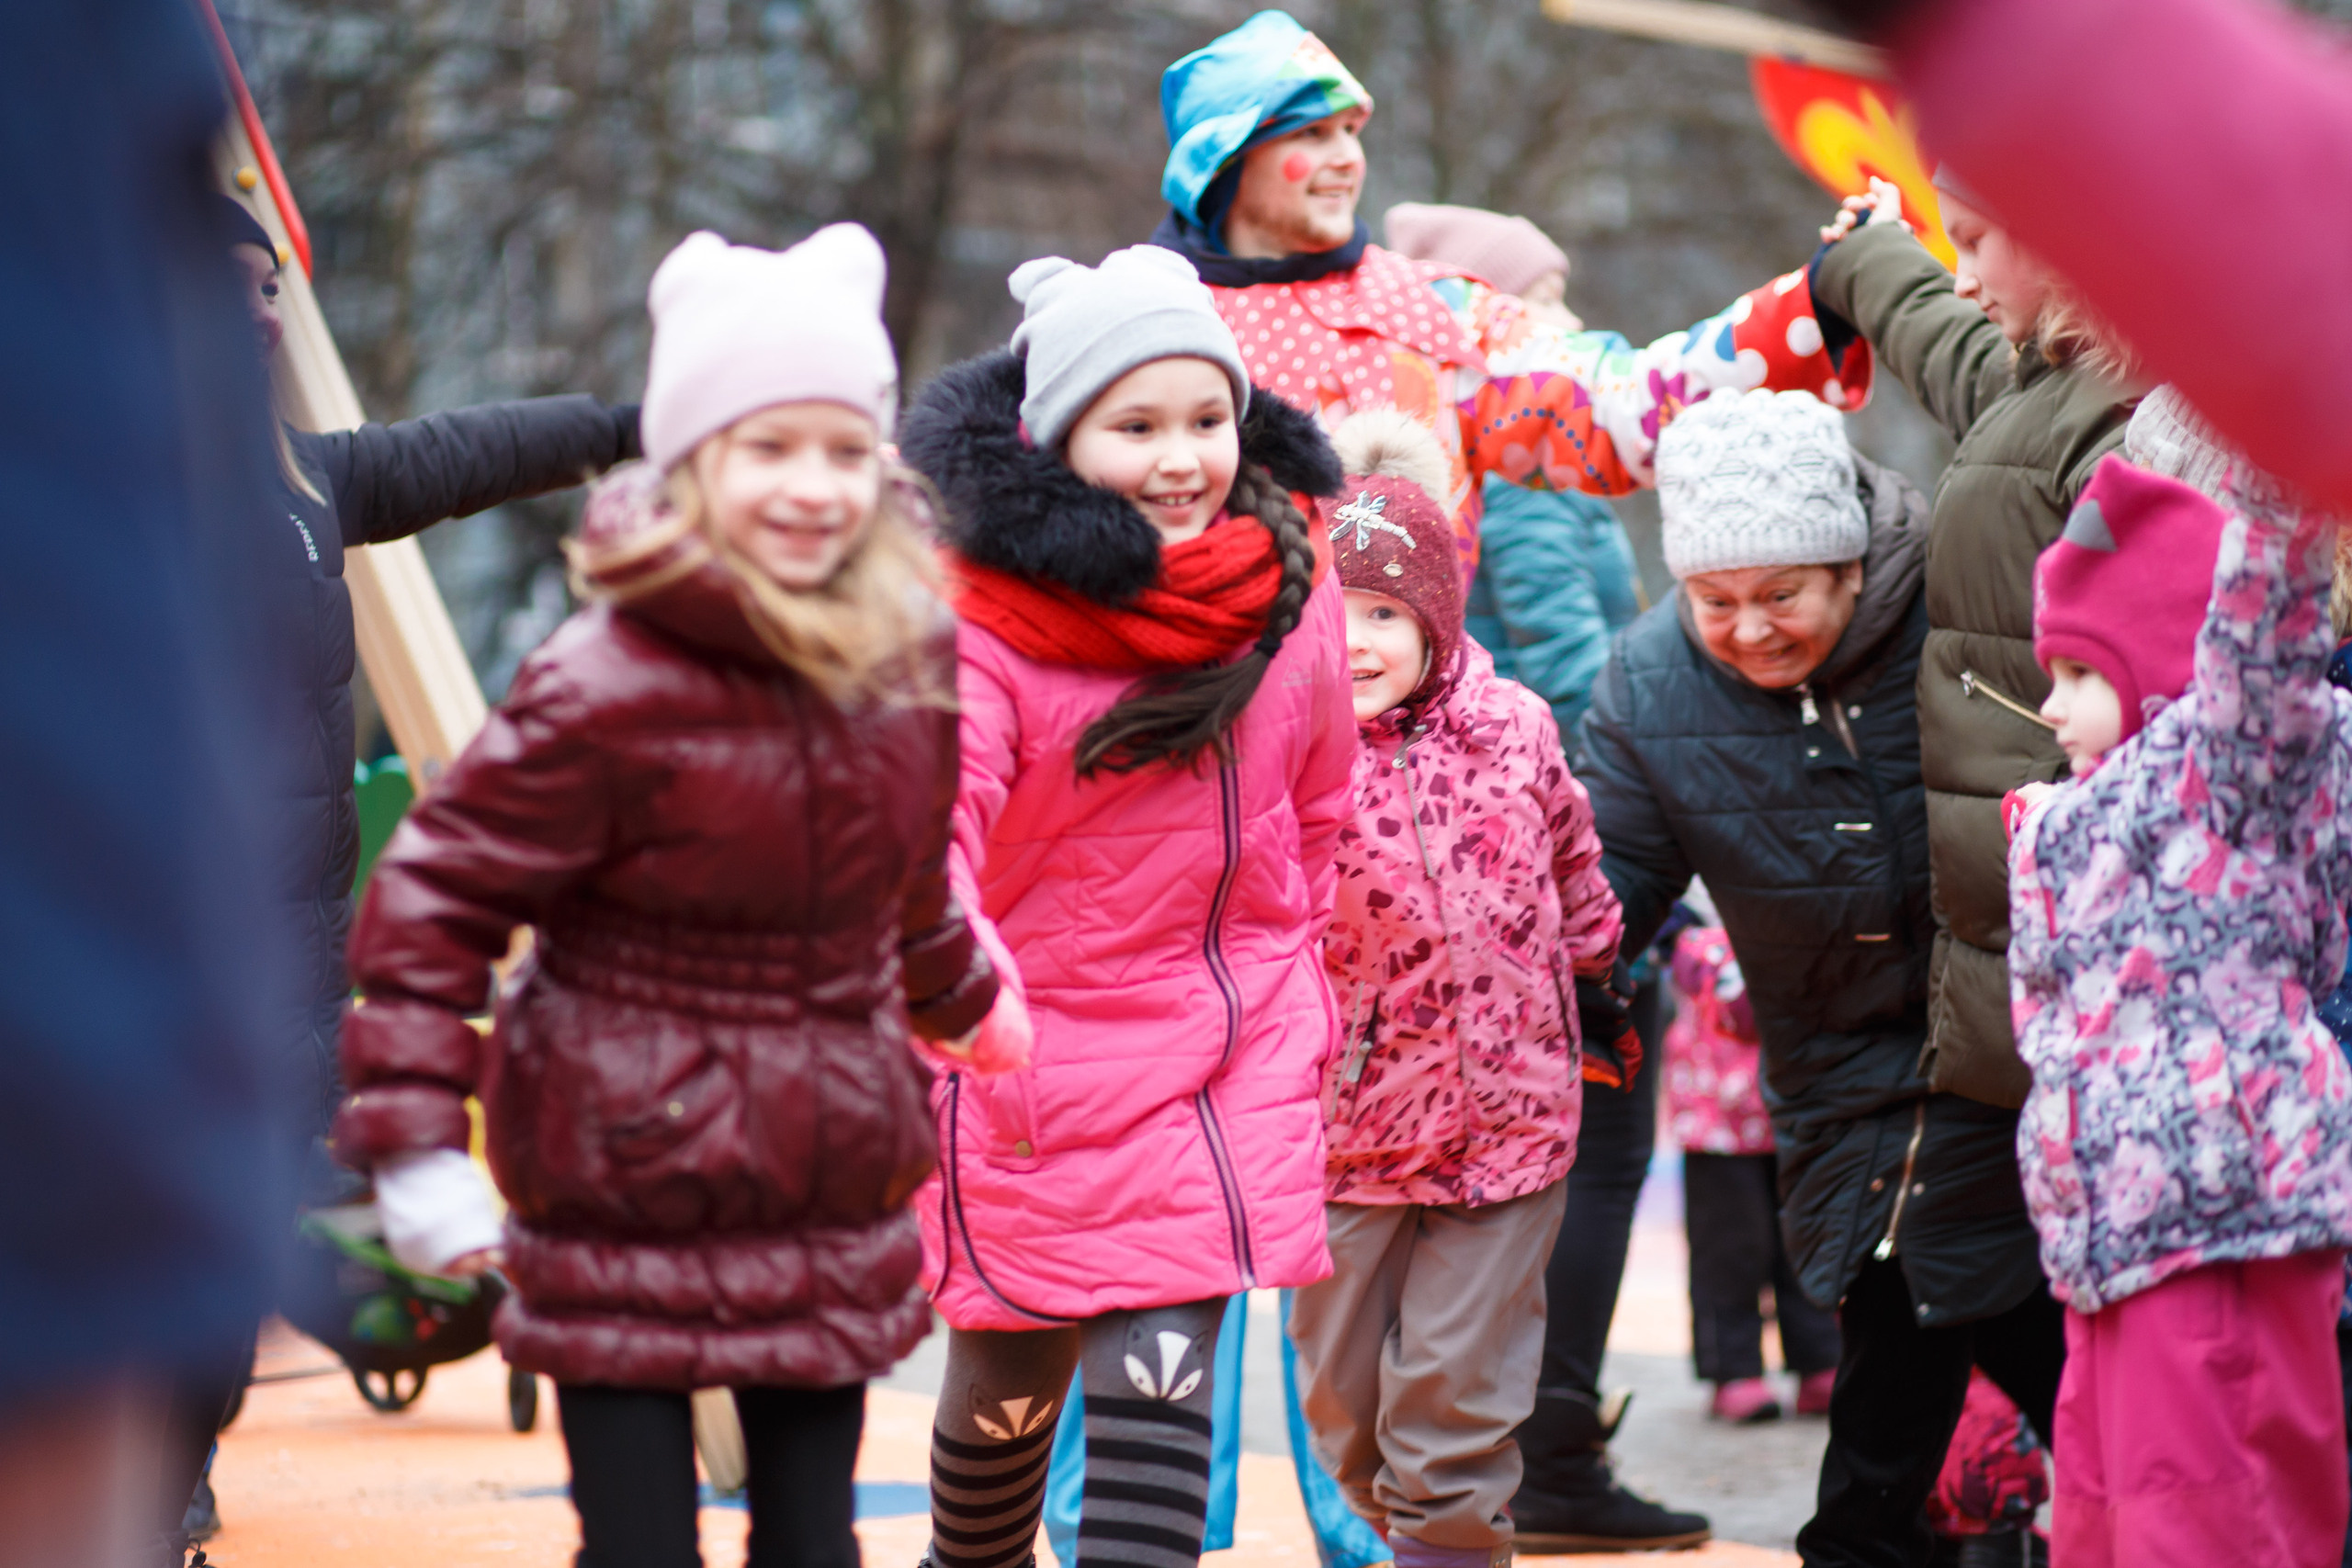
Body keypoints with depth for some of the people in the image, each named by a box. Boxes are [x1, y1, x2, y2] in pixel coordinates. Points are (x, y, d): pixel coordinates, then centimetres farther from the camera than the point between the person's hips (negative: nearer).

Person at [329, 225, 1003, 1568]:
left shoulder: (911, 659, 2)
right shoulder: (608, 692, -19)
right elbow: (433, 898, -15)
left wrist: (963, 998, 38)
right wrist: (415, 1139, -19)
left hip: (834, 1197, 6)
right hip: (628, 1192, -6)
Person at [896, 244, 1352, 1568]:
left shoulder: (1290, 589, 0)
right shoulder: (981, 616, -15)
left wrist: (1296, 996, 21)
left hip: (1231, 1050, 2)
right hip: (1036, 1050, -2)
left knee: (1163, 1376, -11)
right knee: (1010, 1384, 13)